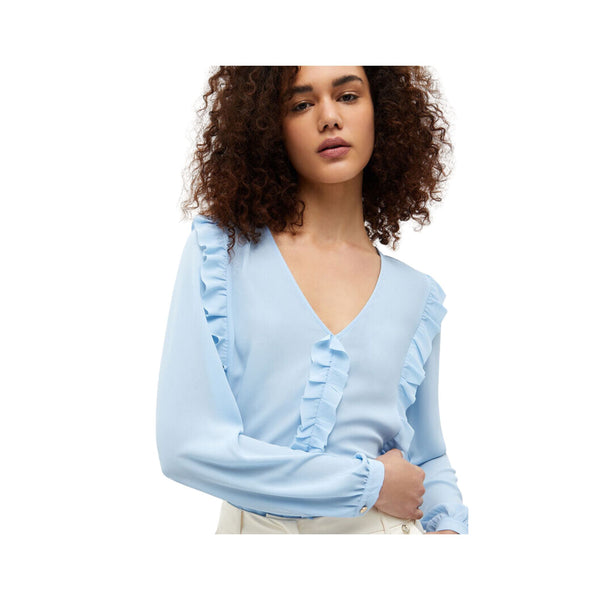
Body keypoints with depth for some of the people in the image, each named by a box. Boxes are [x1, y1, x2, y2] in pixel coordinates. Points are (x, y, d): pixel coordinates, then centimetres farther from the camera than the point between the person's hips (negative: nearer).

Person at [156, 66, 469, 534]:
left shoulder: (416, 295, 1)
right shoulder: (219, 250, -8)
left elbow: (429, 460, 10)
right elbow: (187, 444, -16)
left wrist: (449, 527, -11)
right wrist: (369, 482, -15)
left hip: (384, 528, 2)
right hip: (253, 525, -2)